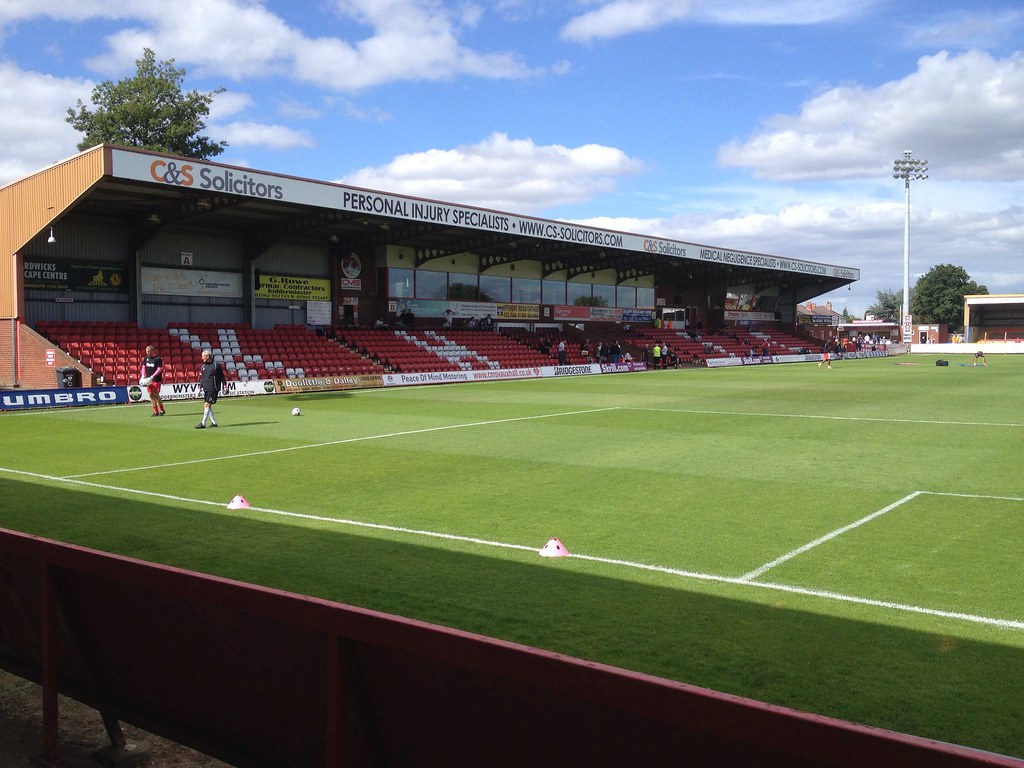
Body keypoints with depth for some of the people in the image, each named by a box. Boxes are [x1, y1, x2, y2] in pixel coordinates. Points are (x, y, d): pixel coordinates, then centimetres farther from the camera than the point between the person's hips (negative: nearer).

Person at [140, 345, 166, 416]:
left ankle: (161, 410, 12)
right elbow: (144, 367, 16)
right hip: (149, 379, 6)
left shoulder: (158, 359, -10)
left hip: (156, 380, -6)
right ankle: (155, 411, 10)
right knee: (151, 394, 4)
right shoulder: (146, 358, 9)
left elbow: (159, 369, -14)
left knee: (155, 394, -5)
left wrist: (152, 377, -21)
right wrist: (143, 376, 0)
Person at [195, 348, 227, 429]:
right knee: (207, 406, 5)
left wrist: (225, 386, 0)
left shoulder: (216, 365, -4)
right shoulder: (203, 367, 12)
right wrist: (200, 388, 14)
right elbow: (201, 378, 20)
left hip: (213, 389, -7)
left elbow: (222, 376, 2)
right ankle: (214, 422, 15)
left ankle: (203, 423, -11)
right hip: (205, 389, 7)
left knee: (207, 405, -12)